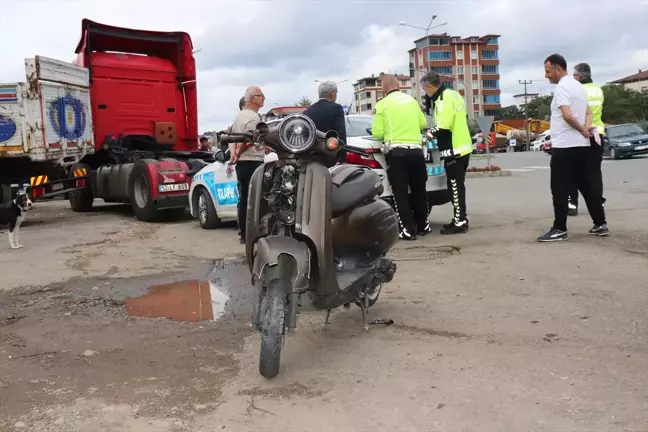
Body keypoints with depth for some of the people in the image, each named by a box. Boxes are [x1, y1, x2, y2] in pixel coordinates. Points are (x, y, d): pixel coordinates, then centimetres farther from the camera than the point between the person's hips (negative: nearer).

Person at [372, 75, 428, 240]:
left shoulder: (382, 104, -1)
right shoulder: (412, 101, 12)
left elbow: (377, 133, -4)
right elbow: (423, 123, 19)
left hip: (396, 152, -4)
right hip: (416, 150, 4)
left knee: (400, 193, 1)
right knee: (419, 190, 16)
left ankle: (408, 230, -2)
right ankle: (422, 225, 26)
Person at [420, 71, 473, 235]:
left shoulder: (444, 99, -16)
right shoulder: (453, 95, 14)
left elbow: (443, 129, -23)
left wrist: (430, 132, -6)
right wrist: (434, 131, 16)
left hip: (454, 150, -10)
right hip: (462, 147, 10)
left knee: (455, 187, -4)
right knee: (458, 186, 15)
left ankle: (460, 223, 1)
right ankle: (460, 219, 22)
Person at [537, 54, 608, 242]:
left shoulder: (562, 87, -13)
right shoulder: (578, 85, 18)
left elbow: (567, 115, -25)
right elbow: (588, 112, 22)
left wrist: (582, 130, -10)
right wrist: (586, 128, 3)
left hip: (564, 146, -9)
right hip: (581, 145, 9)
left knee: (560, 189, -5)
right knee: (586, 186, 14)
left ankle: (559, 229, -3)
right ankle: (600, 224, 18)